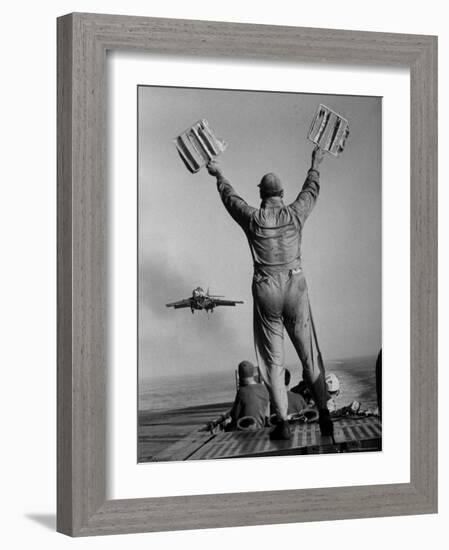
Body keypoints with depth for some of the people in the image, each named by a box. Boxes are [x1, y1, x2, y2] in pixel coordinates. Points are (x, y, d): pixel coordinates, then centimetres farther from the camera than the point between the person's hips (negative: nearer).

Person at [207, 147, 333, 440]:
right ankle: (323, 409, -3)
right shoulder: (295, 214, -3)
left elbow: (230, 198, 14)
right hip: (295, 287, 1)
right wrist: (315, 164, 36)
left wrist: (219, 175, 33)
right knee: (309, 354, 8)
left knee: (273, 360, 4)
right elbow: (311, 190, 17)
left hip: (266, 293, -1)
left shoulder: (253, 218, -6)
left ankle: (283, 423, 0)